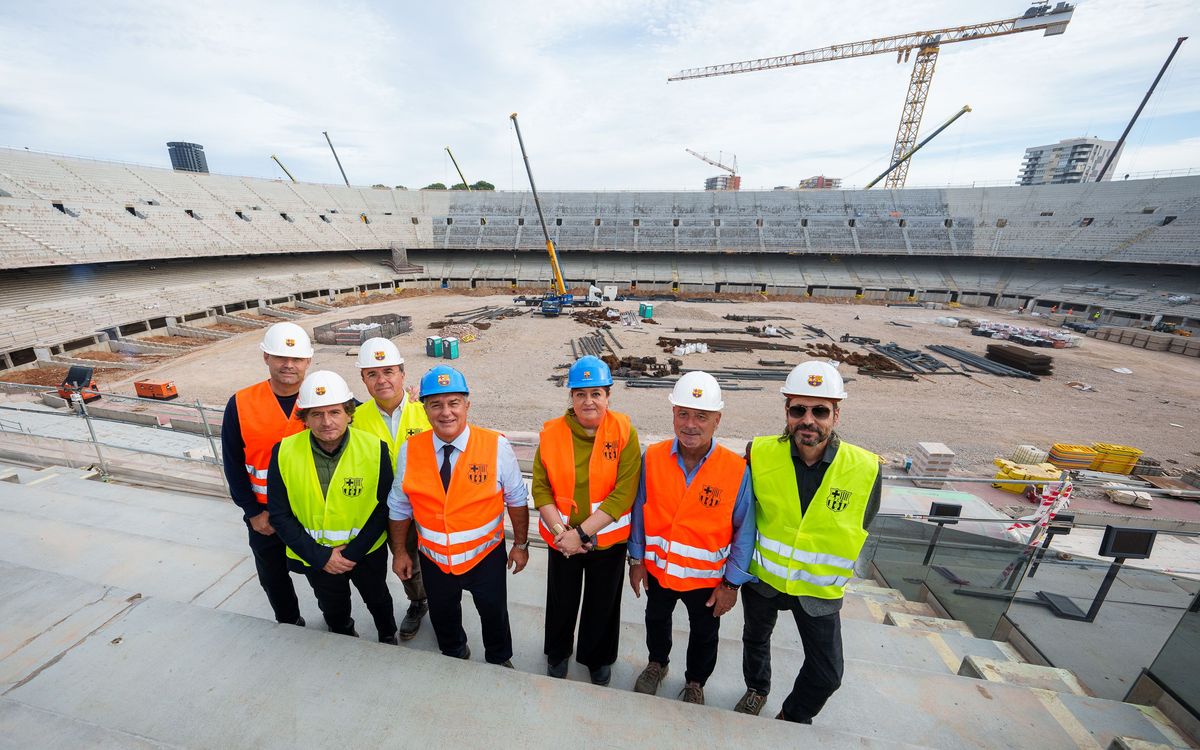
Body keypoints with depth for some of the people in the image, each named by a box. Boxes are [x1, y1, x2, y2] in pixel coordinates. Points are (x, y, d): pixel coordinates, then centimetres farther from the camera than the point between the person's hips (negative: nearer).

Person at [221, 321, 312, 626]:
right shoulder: (241, 404, -10)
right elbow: (233, 463, -3)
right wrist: (252, 511, -5)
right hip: (265, 515, 2)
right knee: (273, 578, 23)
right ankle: (289, 624, 50)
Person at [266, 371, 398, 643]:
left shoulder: (375, 449, -22)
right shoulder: (284, 452, -17)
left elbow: (384, 506, -13)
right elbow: (280, 515, -9)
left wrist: (353, 552, -17)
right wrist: (320, 556, -15)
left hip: (366, 552, -1)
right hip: (315, 556, 1)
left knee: (377, 599, 25)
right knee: (333, 610, 28)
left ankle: (388, 638, 56)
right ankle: (344, 638, 59)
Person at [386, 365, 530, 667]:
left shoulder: (496, 446, -21)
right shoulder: (409, 450, -13)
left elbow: (516, 499, -10)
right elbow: (399, 506, 1)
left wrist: (521, 544, -4)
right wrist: (399, 551, 7)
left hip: (486, 555, -2)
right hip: (434, 559, 3)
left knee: (494, 613, 19)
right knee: (443, 616, 26)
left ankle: (499, 661, 52)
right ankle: (454, 655, 60)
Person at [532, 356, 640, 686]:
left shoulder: (624, 432, -17)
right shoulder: (552, 432, -11)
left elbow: (623, 494, -19)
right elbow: (541, 488, -8)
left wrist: (581, 533, -21)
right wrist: (560, 531, -19)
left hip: (608, 540, -1)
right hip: (561, 540, 2)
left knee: (603, 604, 21)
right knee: (561, 601, 24)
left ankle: (598, 658, 51)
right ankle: (557, 652, 54)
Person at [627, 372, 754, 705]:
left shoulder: (736, 469, -24)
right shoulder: (653, 457, -18)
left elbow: (744, 531, -13)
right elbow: (639, 510, -6)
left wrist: (732, 583, -7)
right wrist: (636, 559, 0)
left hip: (707, 577, -1)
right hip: (658, 568, 2)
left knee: (704, 635, 25)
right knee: (656, 621, 29)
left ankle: (695, 682, 56)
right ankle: (657, 663, 60)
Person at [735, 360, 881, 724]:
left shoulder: (865, 468, -21)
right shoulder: (760, 453, -21)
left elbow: (860, 531, -3)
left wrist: (833, 575, 5)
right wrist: (738, 565, 1)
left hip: (820, 590, 0)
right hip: (762, 577, 1)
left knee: (827, 674, 12)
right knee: (756, 638, 25)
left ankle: (793, 717, 45)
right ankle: (757, 689, 58)